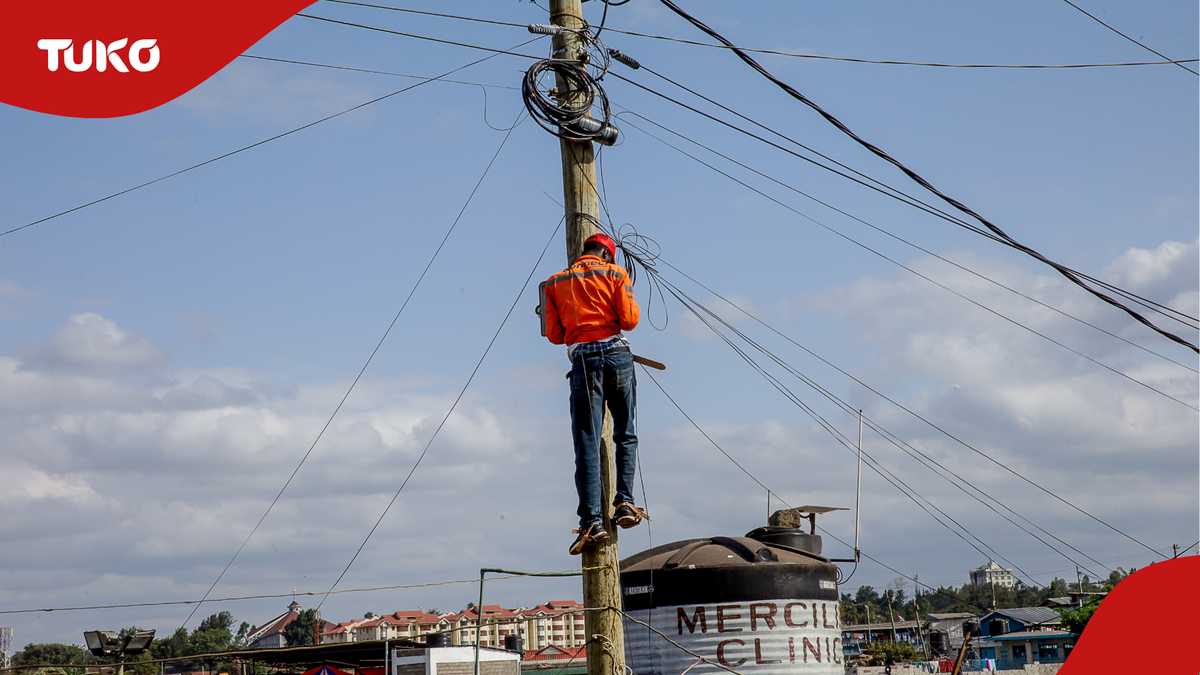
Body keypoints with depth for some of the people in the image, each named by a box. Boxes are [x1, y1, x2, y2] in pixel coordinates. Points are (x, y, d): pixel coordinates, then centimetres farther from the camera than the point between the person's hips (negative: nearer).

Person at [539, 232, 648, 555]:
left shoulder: (555, 282, 14)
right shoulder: (615, 273, 8)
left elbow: (553, 334, 11)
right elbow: (629, 319, -1)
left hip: (582, 359, 1)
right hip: (617, 353, -1)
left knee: (587, 444, -3)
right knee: (626, 435, 13)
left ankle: (592, 520, -11)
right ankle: (625, 501, 1)